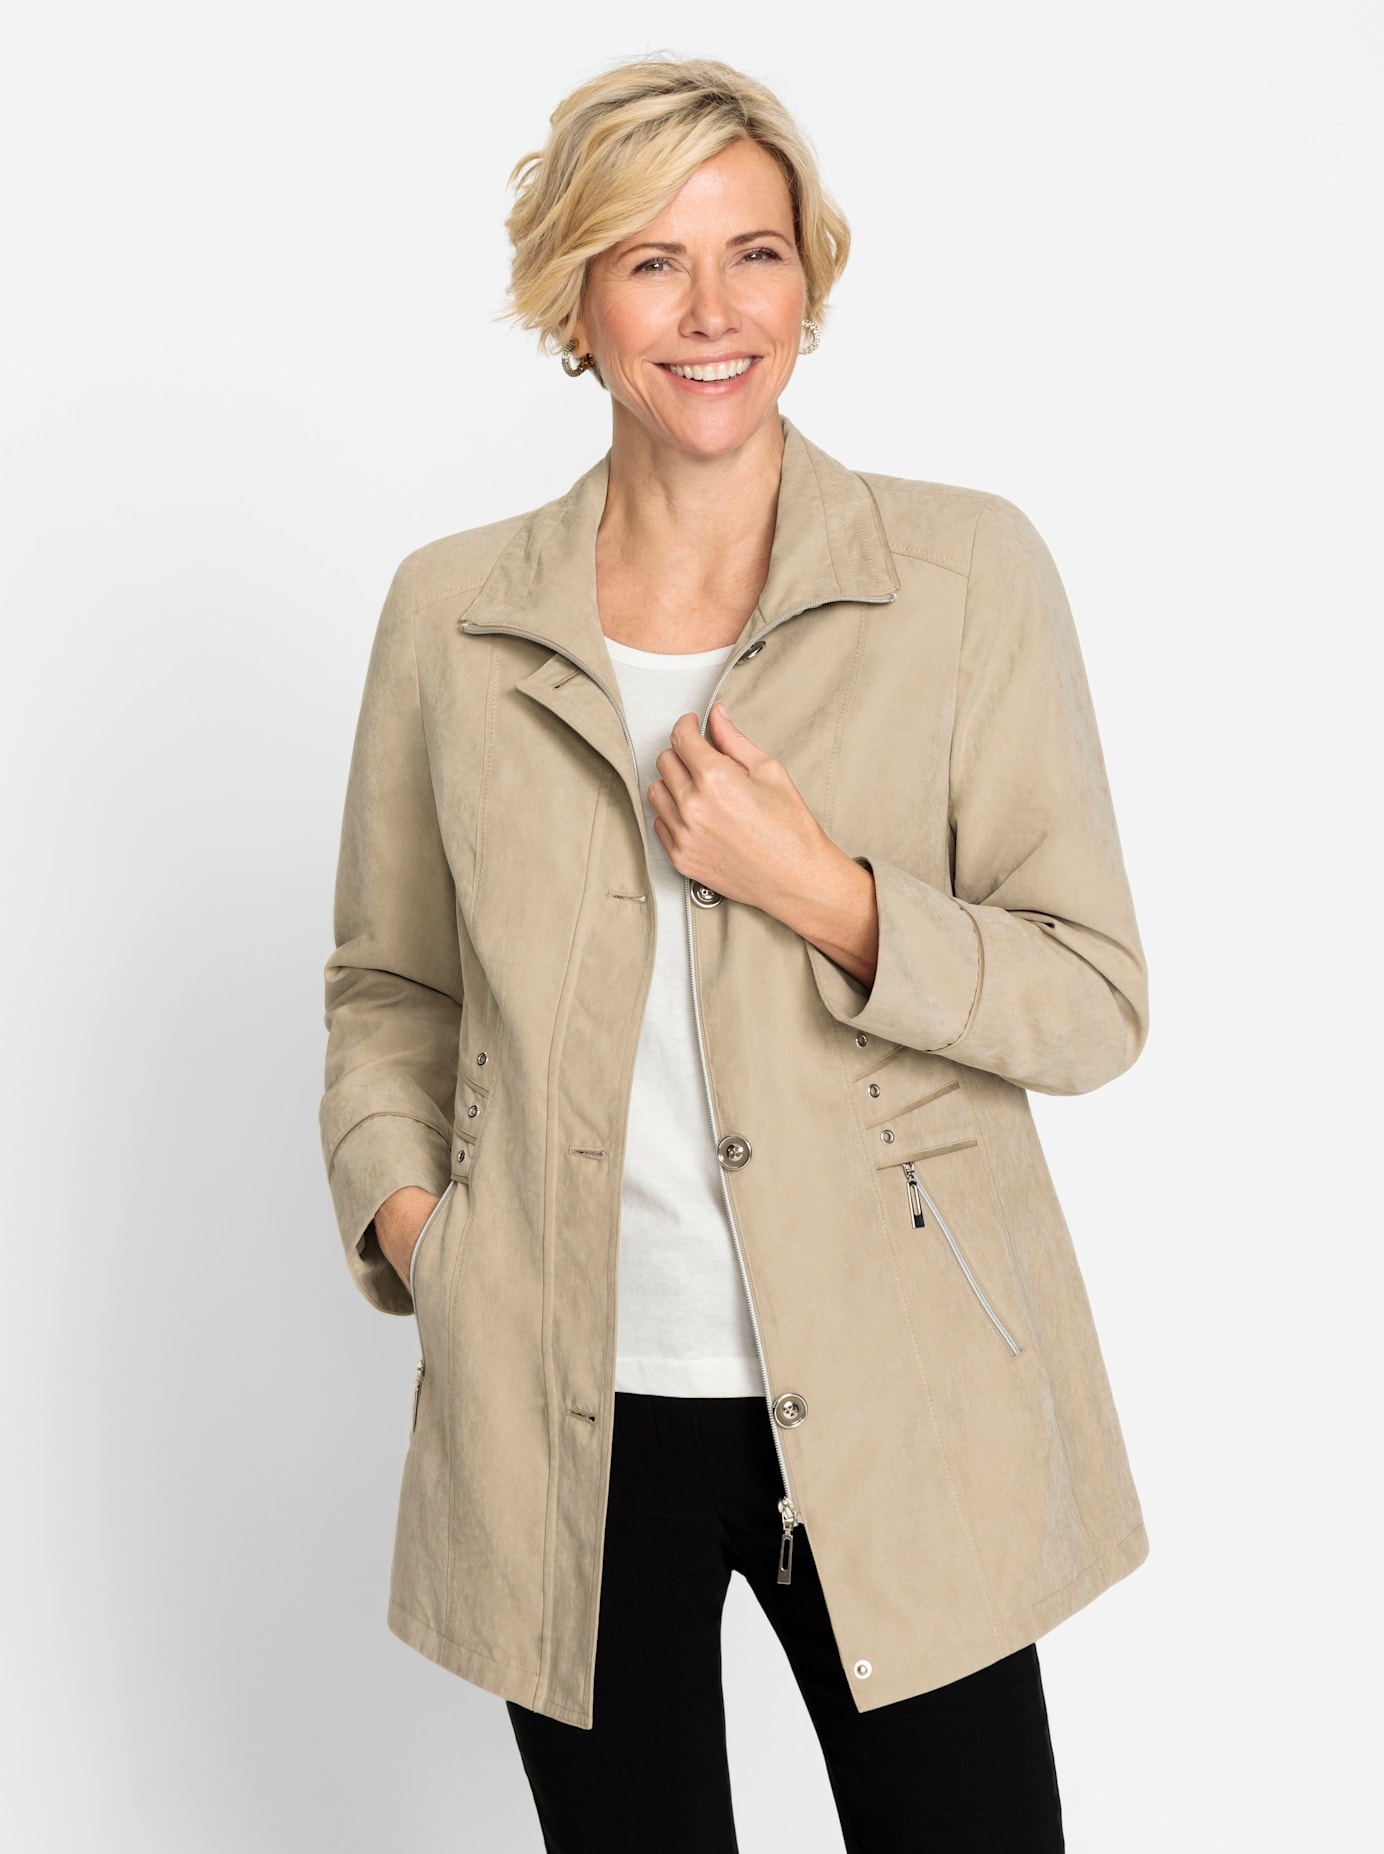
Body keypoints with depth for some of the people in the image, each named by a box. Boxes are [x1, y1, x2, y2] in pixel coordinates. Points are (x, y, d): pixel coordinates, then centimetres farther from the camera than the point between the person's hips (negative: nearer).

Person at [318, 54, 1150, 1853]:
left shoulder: (969, 572, -3)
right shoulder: (452, 614, 3)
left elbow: (1094, 998, -3)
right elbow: (386, 986, 13)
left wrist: (821, 891, -17)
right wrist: (402, 1205, -4)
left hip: (894, 1411, -1)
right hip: (565, 1418, 2)